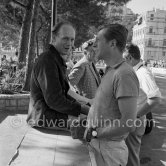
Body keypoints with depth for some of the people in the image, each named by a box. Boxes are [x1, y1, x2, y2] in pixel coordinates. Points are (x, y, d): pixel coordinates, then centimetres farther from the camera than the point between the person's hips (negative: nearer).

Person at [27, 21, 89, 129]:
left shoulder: (57, 60, 16)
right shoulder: (47, 60, -18)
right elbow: (54, 100, -23)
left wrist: (82, 106, 4)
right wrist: (82, 109, -14)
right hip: (44, 118, -10)